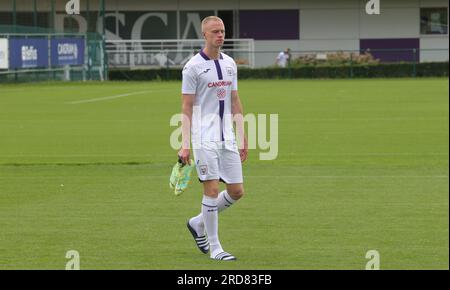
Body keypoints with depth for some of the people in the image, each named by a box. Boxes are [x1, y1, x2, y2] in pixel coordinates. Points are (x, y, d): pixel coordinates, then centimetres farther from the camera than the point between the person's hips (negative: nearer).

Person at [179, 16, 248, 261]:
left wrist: (242, 139, 12)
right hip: (205, 138, -6)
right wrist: (185, 144, -13)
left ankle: (198, 223, 25)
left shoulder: (230, 64, 12)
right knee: (212, 189, -9)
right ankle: (214, 247, 1)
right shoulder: (193, 66, -6)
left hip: (227, 138, 6)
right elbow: (186, 107, -7)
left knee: (236, 191, 4)